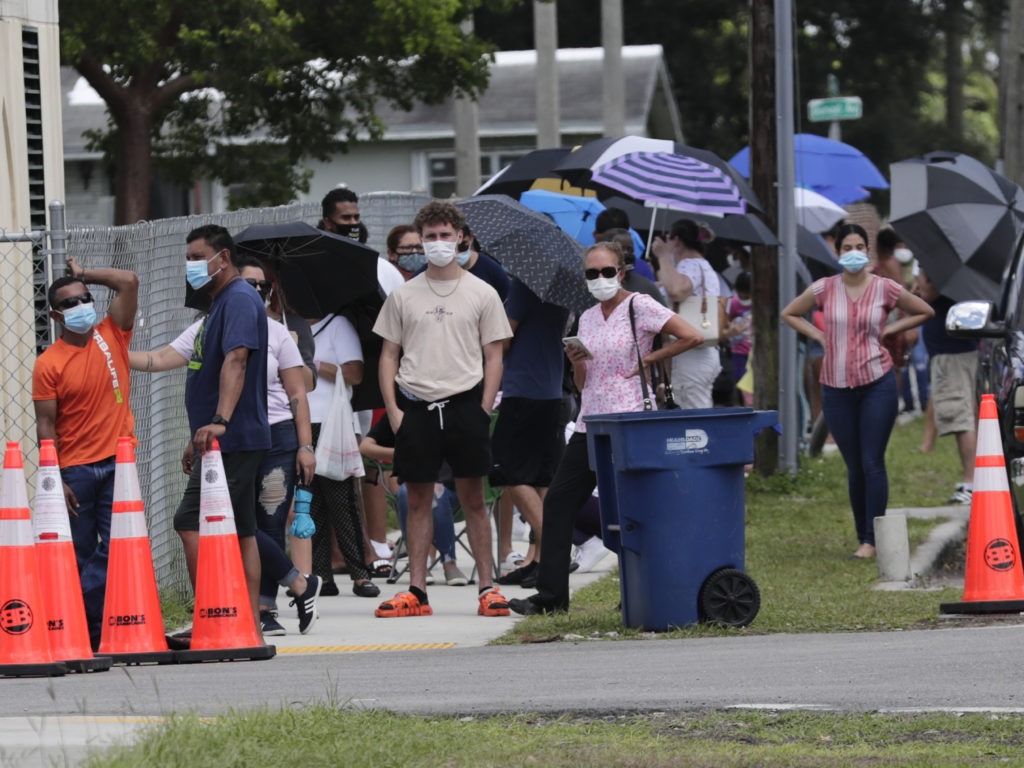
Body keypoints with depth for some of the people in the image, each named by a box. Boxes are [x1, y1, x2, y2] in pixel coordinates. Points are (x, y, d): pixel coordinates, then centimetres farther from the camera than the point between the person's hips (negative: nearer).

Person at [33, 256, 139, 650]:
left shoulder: (111, 337, 4)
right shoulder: (48, 364, -4)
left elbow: (128, 282, -3)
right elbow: (45, 425, -5)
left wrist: (84, 275, 2)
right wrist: (55, 480, -10)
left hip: (118, 462, 2)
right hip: (76, 469, -2)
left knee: (113, 549, -6)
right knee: (79, 553, 3)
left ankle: (82, 618, -2)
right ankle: (86, 626, 9)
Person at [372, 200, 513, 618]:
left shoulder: (481, 294, 6)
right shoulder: (403, 296, 10)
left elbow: (493, 356, 6)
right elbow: (389, 355, 11)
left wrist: (483, 410, -5)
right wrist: (394, 410, 0)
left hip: (464, 404, -1)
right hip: (416, 406, 2)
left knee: (473, 499, 0)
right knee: (418, 500, 4)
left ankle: (487, 588, 4)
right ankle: (417, 592, 7)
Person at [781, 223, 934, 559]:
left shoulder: (886, 289, -1)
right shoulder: (824, 290, 2)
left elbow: (925, 312, 12)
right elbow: (789, 314, 17)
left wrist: (888, 330, 2)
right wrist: (818, 335, 4)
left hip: (877, 383, -2)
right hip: (836, 388, 2)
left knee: (872, 464, -6)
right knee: (854, 467, 8)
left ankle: (872, 539, -4)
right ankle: (862, 534, 16)